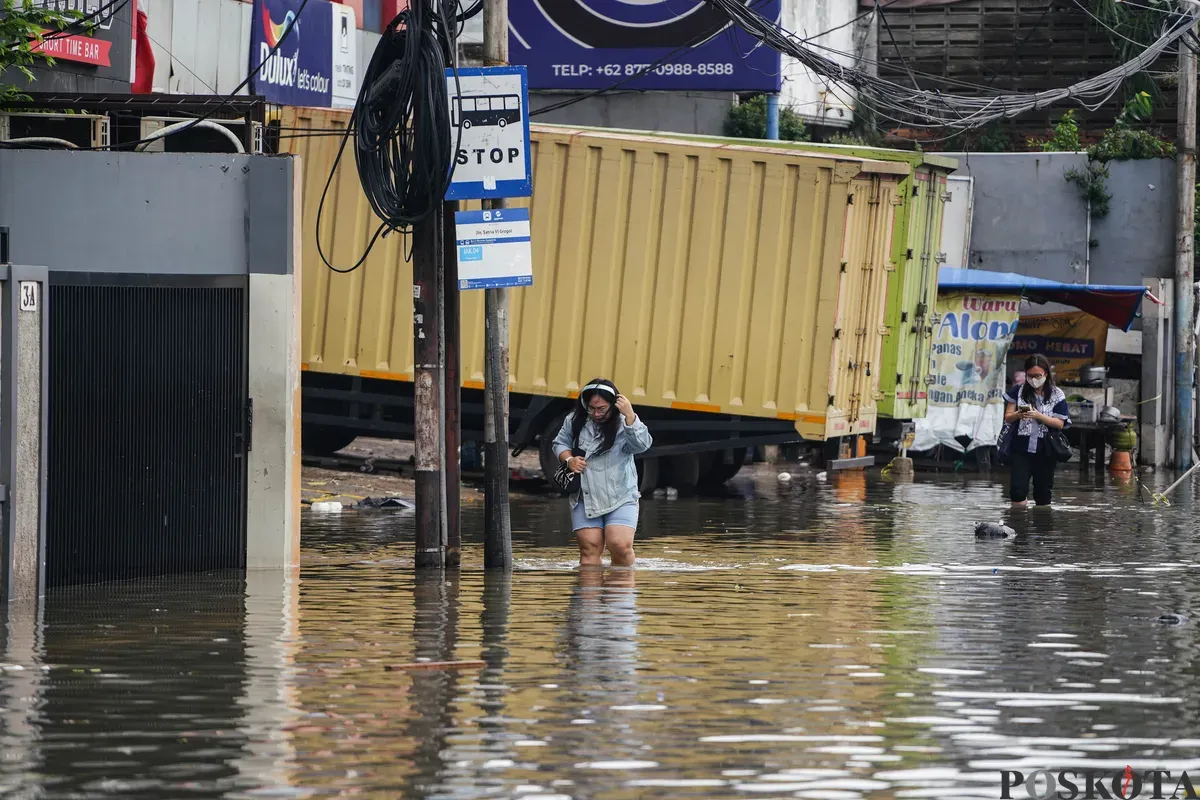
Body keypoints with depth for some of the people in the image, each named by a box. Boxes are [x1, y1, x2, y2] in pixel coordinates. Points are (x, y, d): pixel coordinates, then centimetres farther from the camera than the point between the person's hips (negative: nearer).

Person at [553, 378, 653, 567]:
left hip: (621, 497, -3)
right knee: (590, 547, -6)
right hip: (584, 497, 3)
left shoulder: (623, 424, -7)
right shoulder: (575, 421, 4)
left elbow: (642, 444, -24)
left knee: (620, 545, -16)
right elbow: (560, 443, 19)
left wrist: (630, 415, -36)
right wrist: (569, 460, -3)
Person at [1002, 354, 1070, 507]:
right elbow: (1008, 417, 6)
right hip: (1021, 449, 0)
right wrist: (1018, 415, -17)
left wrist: (1038, 416, -19)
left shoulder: (1056, 395, 0)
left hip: (1045, 451, 0)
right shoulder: (1018, 391, 4)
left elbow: (1060, 424, -5)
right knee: (1018, 490, -11)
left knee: (1043, 493, 7)